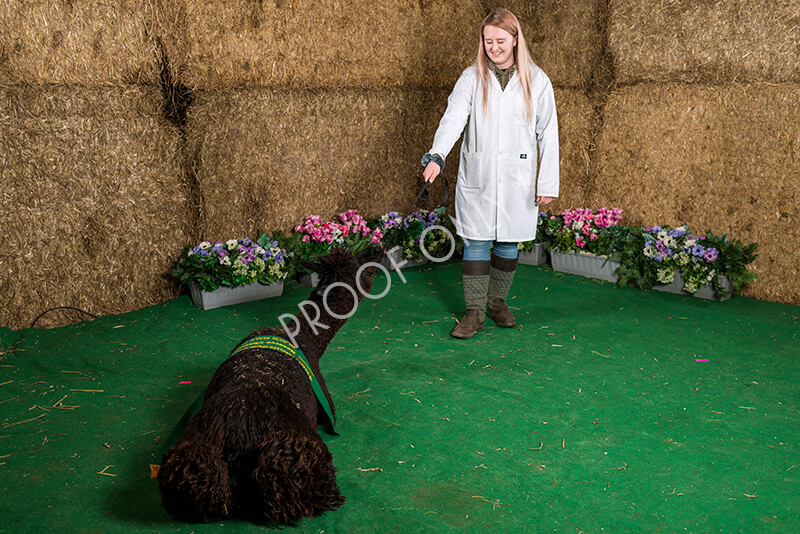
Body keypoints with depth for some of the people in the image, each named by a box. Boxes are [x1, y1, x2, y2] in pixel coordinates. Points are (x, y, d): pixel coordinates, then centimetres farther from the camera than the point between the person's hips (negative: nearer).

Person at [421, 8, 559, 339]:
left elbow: (548, 134, 3)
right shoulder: (472, 78, 1)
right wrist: (436, 156, -30)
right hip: (477, 178, 0)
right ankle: (475, 311, 13)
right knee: (476, 242, 1)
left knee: (509, 243, 10)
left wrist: (548, 183, -1)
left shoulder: (536, 81, 2)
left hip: (518, 180, 1)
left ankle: (498, 302, 29)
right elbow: (453, 117, -13)